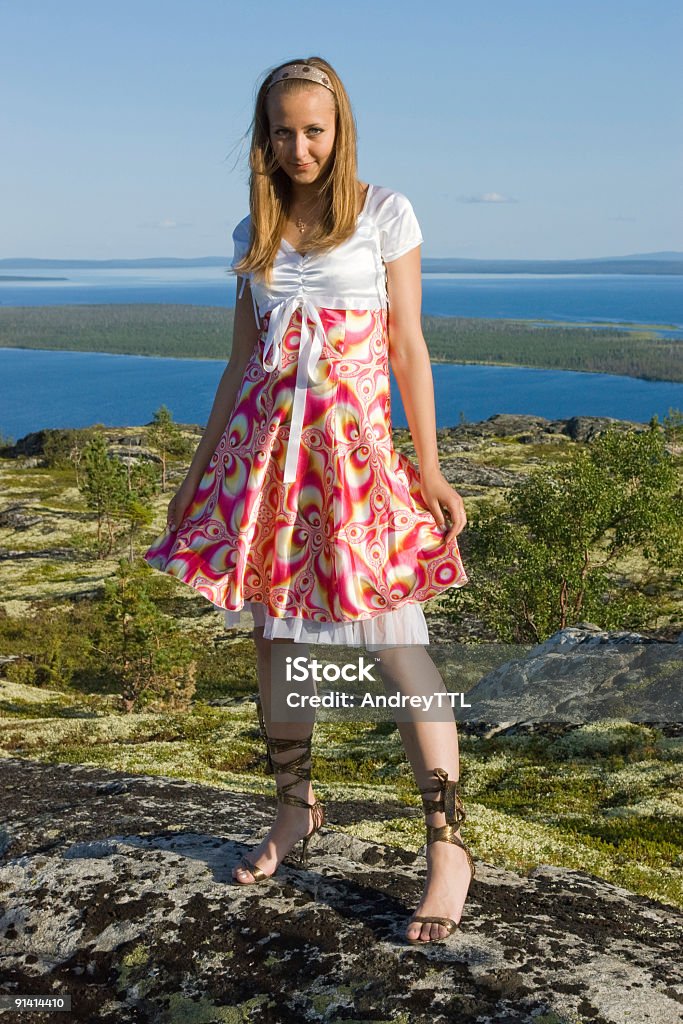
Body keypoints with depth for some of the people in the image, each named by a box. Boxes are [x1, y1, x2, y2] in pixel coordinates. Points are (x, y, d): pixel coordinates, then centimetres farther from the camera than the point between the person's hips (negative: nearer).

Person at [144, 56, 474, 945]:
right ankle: (295, 811, 28)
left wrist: (430, 469, -6)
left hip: (354, 445, -4)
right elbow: (241, 362, 16)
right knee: (274, 639, 10)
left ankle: (448, 845, 1)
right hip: (266, 445, 5)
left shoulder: (385, 213, 3)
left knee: (397, 645, -9)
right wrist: (200, 470, 15)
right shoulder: (255, 235, 14)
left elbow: (409, 345, 0)